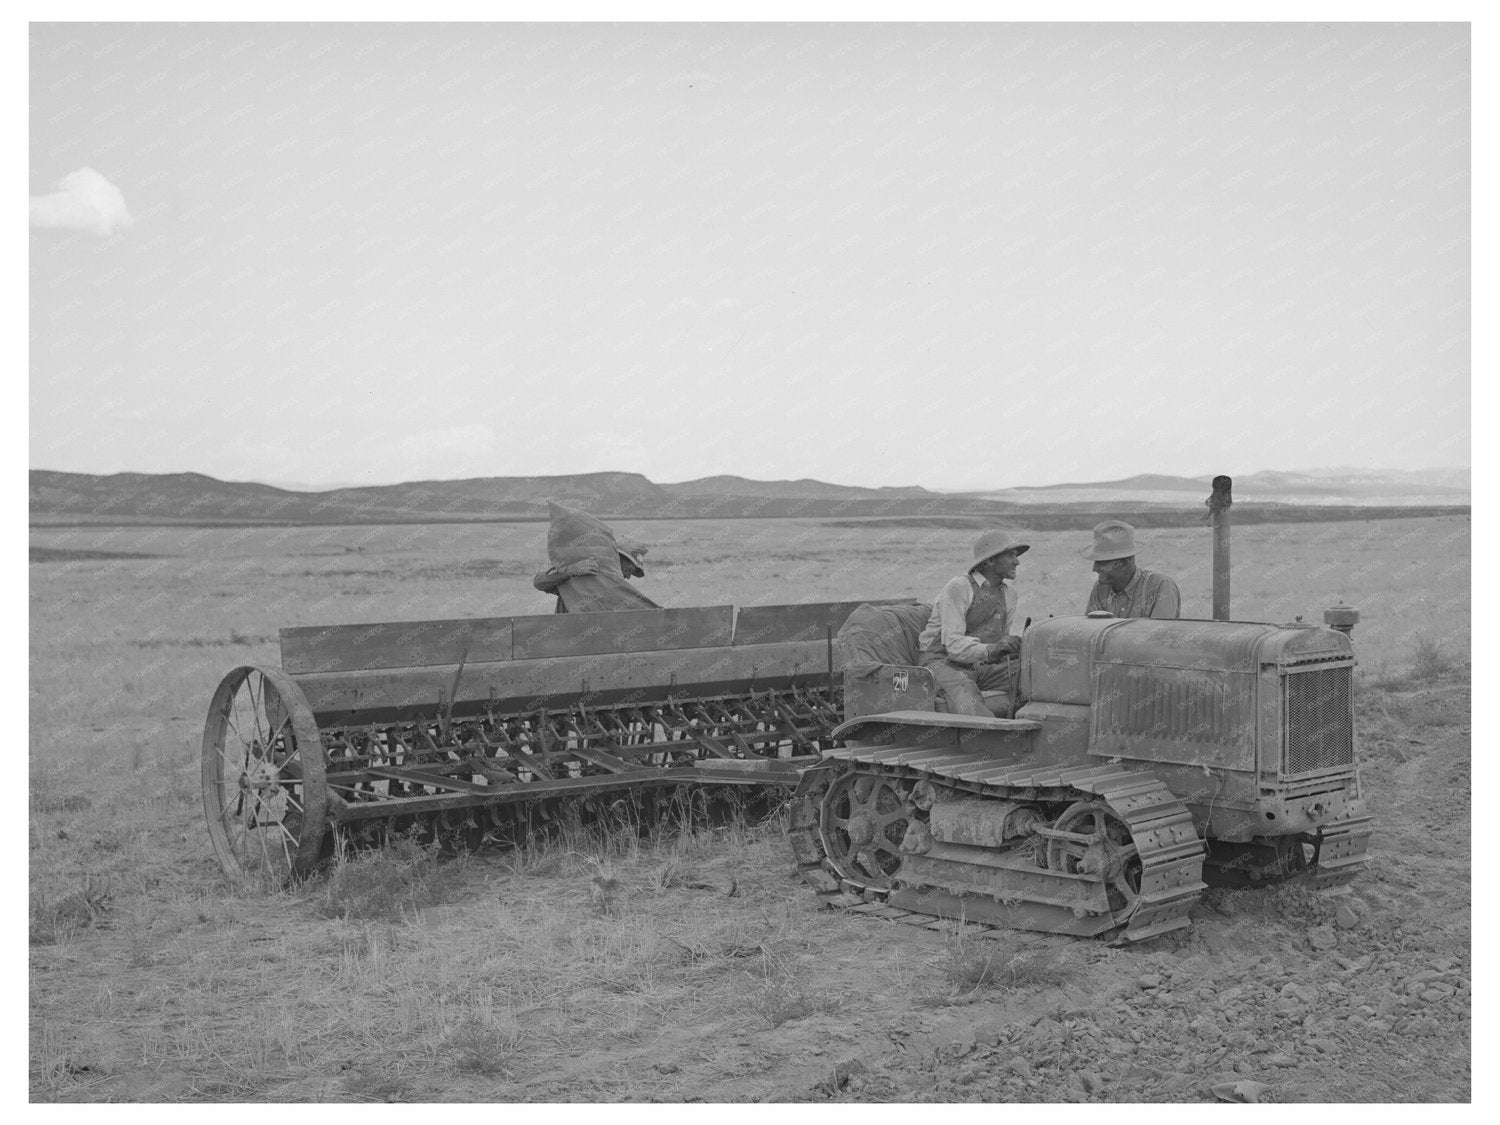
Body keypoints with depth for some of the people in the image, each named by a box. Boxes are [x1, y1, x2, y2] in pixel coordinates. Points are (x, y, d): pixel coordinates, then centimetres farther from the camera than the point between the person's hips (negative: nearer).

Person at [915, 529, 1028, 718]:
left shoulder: (1008, 594, 12)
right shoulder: (957, 588, -13)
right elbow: (954, 645, -23)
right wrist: (991, 649, -39)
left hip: (979, 667, 7)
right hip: (942, 663, -7)